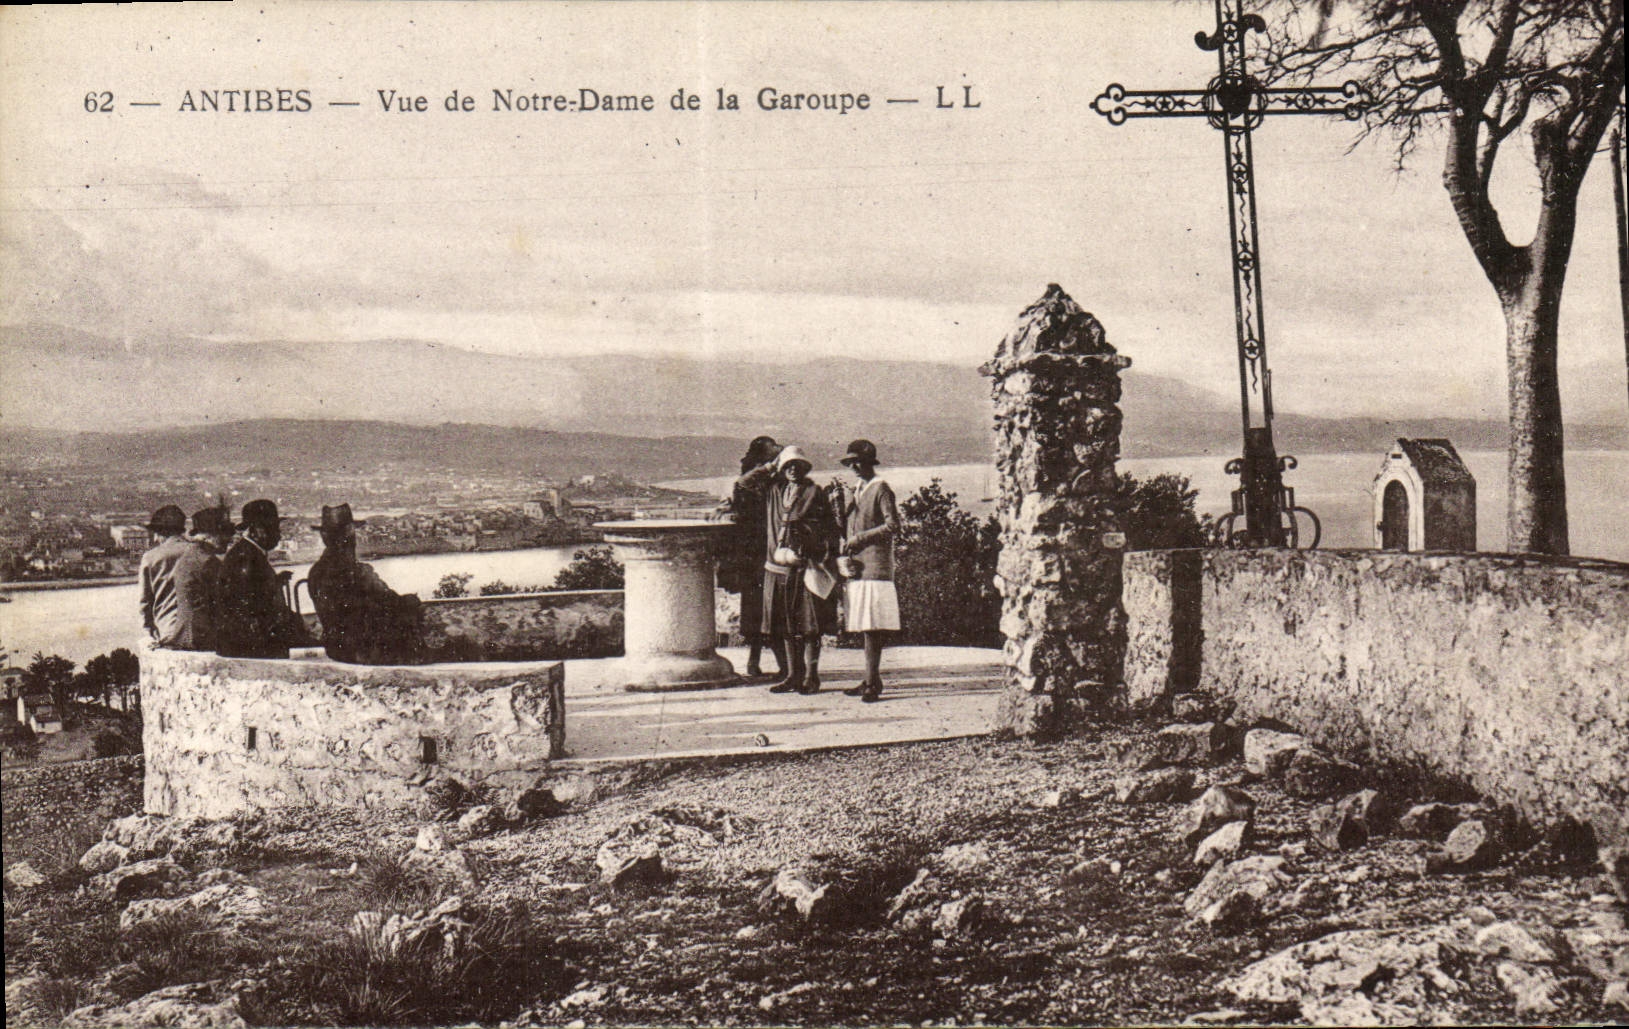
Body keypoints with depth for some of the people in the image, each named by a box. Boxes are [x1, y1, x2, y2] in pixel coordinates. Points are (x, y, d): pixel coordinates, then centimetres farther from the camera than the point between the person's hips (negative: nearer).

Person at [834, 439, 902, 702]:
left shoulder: (881, 489, -5)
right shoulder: (857, 492, 21)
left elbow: (893, 526, -12)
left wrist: (860, 538, -12)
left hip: (874, 564, -8)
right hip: (857, 566, 8)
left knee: (872, 627, -10)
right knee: (864, 627, 8)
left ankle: (872, 682, -10)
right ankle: (871, 680, 12)